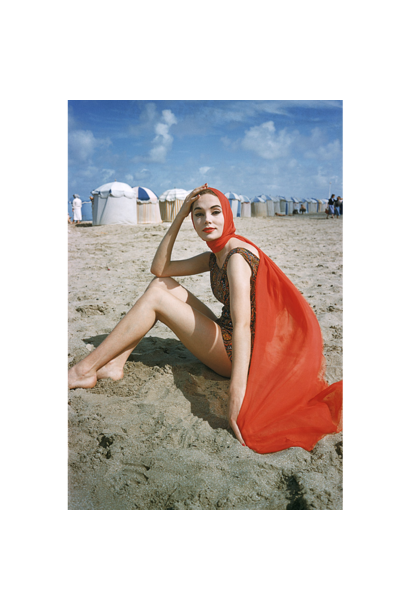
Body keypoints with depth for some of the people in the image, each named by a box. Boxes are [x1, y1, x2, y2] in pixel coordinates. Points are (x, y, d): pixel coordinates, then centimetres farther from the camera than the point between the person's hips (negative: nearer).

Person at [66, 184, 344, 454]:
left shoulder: (238, 255, -20)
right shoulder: (213, 257, 8)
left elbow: (242, 325, -34)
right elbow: (159, 268, 6)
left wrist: (237, 392, -45)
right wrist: (179, 217, -1)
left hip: (238, 353, -9)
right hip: (224, 337, 9)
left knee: (155, 297, -14)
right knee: (161, 284, 5)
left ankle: (86, 369, -6)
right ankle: (116, 364, 1)